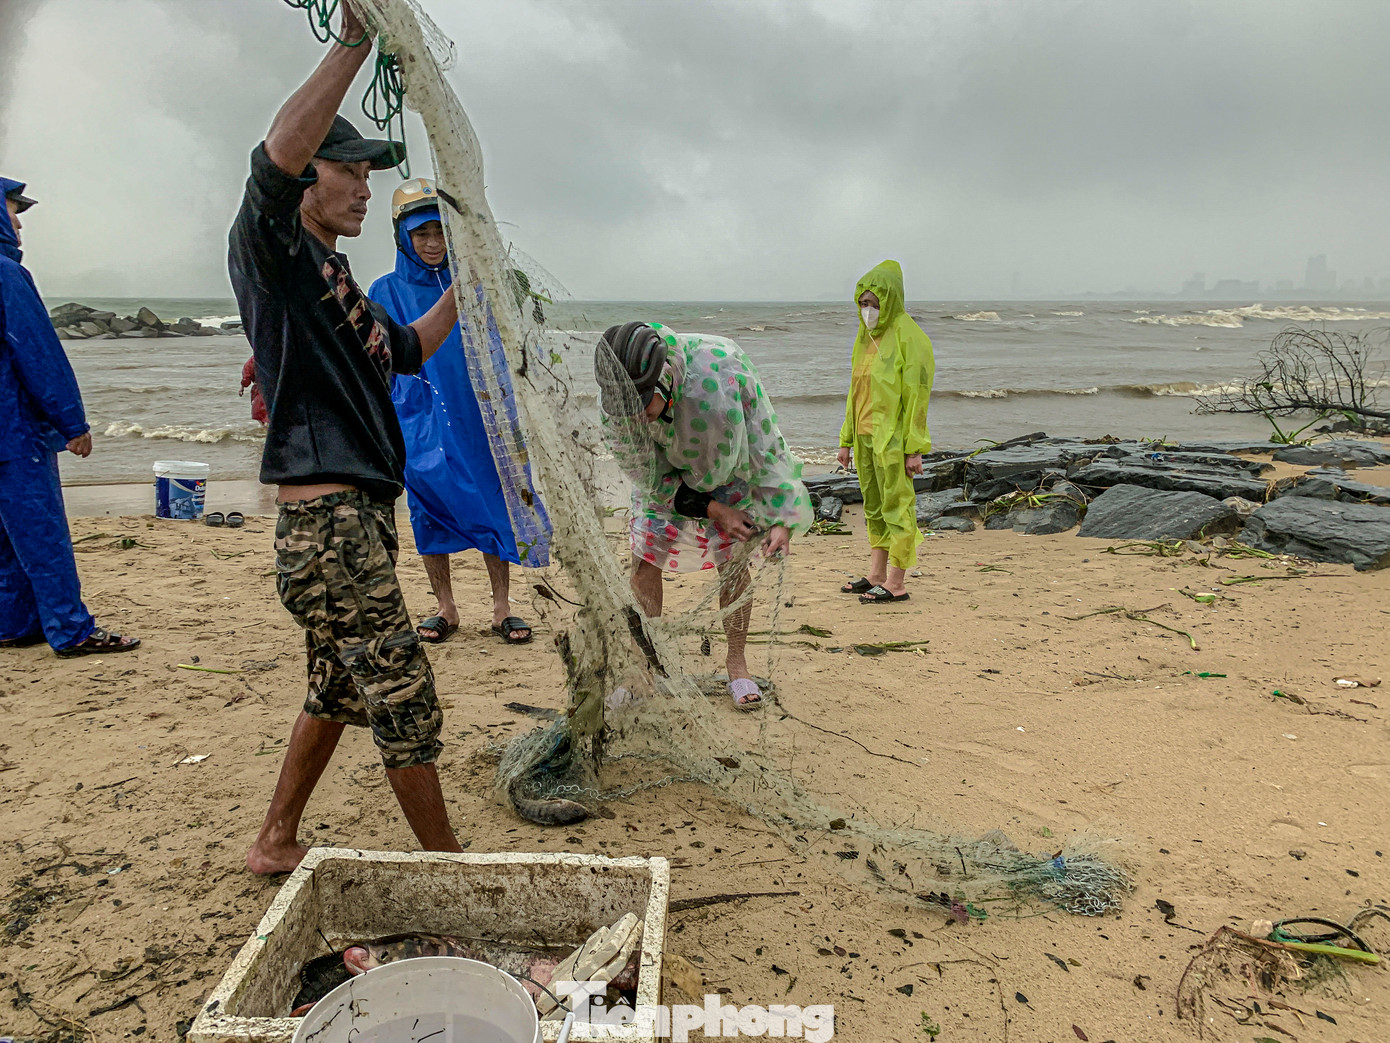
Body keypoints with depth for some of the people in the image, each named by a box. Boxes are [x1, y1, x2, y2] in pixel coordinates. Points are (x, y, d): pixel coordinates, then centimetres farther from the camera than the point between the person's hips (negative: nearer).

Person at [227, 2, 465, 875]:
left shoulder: (333, 275, 21)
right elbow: (275, 158, -28)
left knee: (339, 691, 20)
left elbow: (407, 351, 32)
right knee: (405, 701, -2)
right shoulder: (269, 249, -6)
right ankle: (450, 867, 14)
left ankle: (276, 844, 36)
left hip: (363, 512, 10)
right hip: (326, 518, -10)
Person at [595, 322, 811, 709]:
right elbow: (647, 475, -17)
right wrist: (712, 510, -21)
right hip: (666, 480, 1)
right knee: (644, 561, -4)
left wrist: (779, 520, -24)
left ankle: (737, 662, 16)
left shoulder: (723, 367, -39)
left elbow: (764, 446, -25)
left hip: (729, 471, -1)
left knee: (734, 564, -2)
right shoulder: (613, 402, -32)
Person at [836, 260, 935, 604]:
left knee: (896, 508, -3)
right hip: (865, 436, 8)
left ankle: (896, 585, 3)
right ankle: (875, 576, 22)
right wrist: (846, 439, 15)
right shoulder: (865, 336, 13)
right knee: (873, 508, 13)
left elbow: (917, 395, -14)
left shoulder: (909, 337, -11)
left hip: (892, 439, -8)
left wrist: (914, 448, -17)